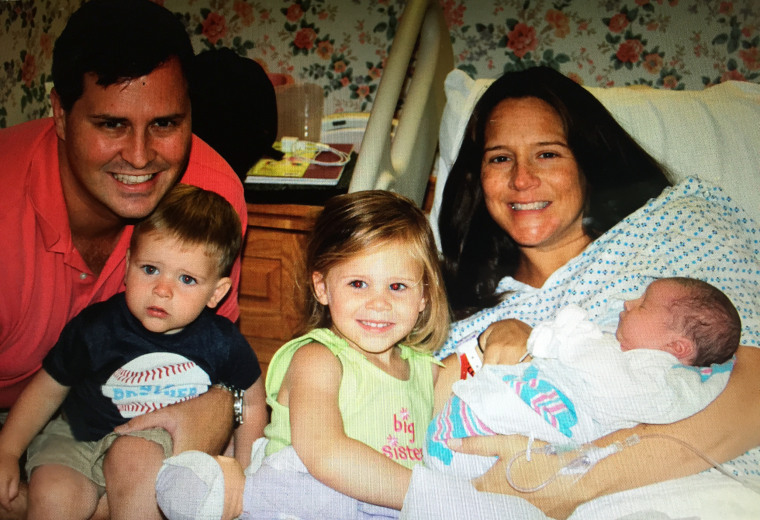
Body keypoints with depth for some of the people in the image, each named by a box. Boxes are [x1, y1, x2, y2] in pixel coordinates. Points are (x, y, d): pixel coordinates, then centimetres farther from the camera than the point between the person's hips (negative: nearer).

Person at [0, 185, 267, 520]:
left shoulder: (222, 343, -15)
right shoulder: (95, 328, -14)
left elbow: (252, 403, 2)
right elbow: (47, 389, 1)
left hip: (169, 442, -1)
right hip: (82, 439, 1)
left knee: (138, 453, -34)